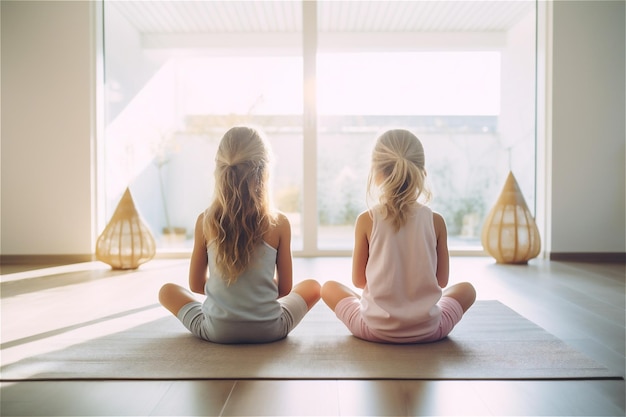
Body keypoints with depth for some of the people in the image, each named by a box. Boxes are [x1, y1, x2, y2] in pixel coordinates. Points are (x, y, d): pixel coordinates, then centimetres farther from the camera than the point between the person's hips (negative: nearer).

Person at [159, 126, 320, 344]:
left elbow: (196, 284, 3)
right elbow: (285, 288, 0)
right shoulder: (279, 223, -10)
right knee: (312, 287, 25)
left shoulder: (205, 221, -7)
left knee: (167, 291, 25)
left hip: (217, 331, 0)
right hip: (269, 331, 0)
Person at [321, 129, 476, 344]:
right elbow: (442, 279, 3)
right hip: (427, 330, 1)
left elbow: (358, 280, -1)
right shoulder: (436, 221, -6)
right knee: (466, 289, 28)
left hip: (375, 328, -1)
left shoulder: (366, 220, -9)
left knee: (329, 287, 23)